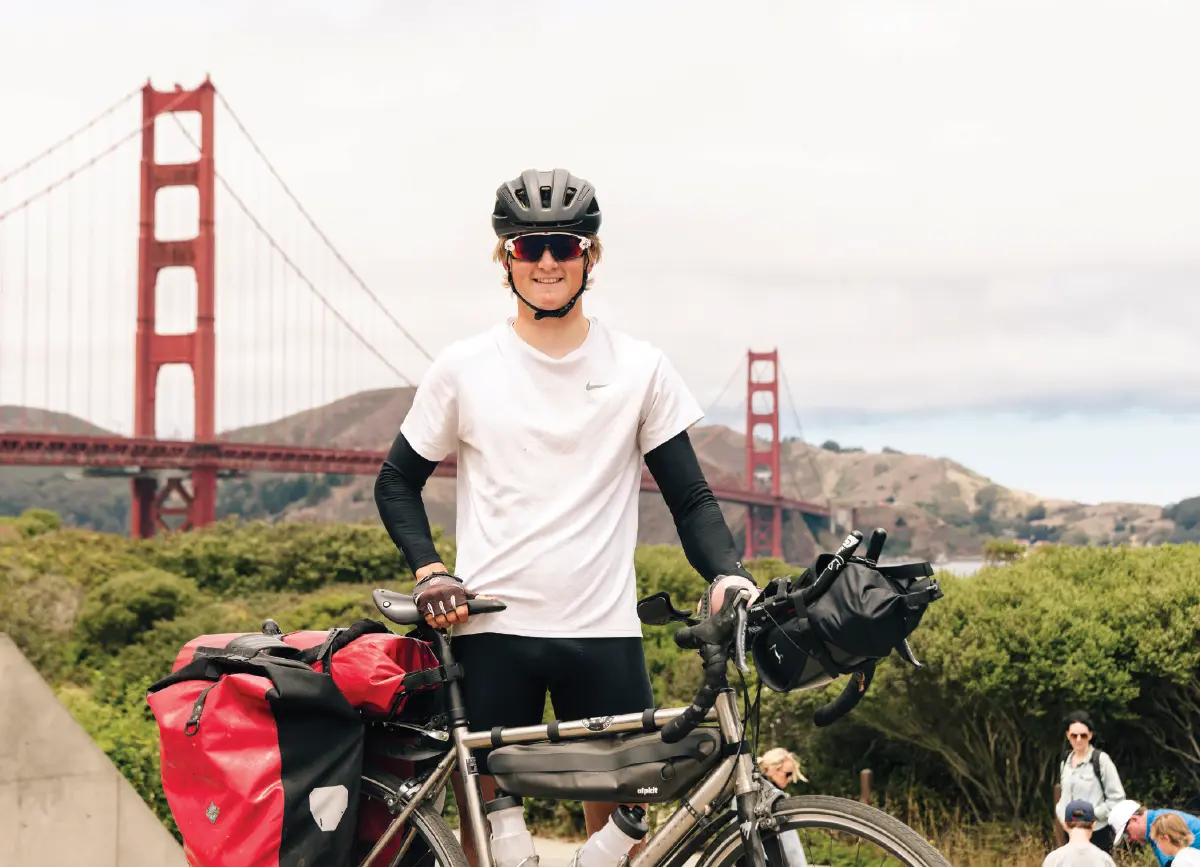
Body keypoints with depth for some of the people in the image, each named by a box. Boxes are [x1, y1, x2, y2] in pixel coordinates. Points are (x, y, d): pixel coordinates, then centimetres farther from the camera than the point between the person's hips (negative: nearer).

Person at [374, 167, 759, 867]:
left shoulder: (640, 368, 5)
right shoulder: (464, 368, 4)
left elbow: (690, 497, 6)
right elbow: (398, 481, 13)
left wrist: (728, 574, -12)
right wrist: (430, 570, -3)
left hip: (605, 632, 0)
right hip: (490, 631, 0)